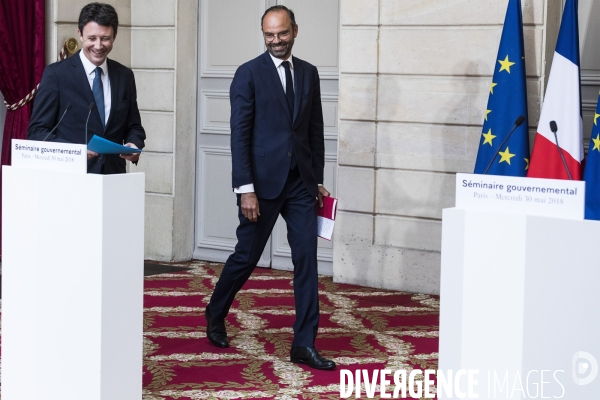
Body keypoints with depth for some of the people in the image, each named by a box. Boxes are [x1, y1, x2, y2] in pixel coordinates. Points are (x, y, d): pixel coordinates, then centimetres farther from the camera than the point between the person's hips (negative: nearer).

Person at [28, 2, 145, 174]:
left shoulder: (125, 76, 9)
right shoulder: (56, 74, -4)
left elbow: (133, 126, 15)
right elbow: (37, 131, -6)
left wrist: (134, 145, -7)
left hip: (113, 174, 4)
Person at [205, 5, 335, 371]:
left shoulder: (309, 73, 10)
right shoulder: (249, 74, -5)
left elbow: (316, 130, 14)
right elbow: (240, 134, -9)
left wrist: (318, 180, 11)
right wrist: (246, 189, -14)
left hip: (301, 182, 4)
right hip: (264, 181, -4)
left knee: (307, 260, -2)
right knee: (246, 257, 7)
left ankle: (305, 344, 3)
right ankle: (216, 315, 33)